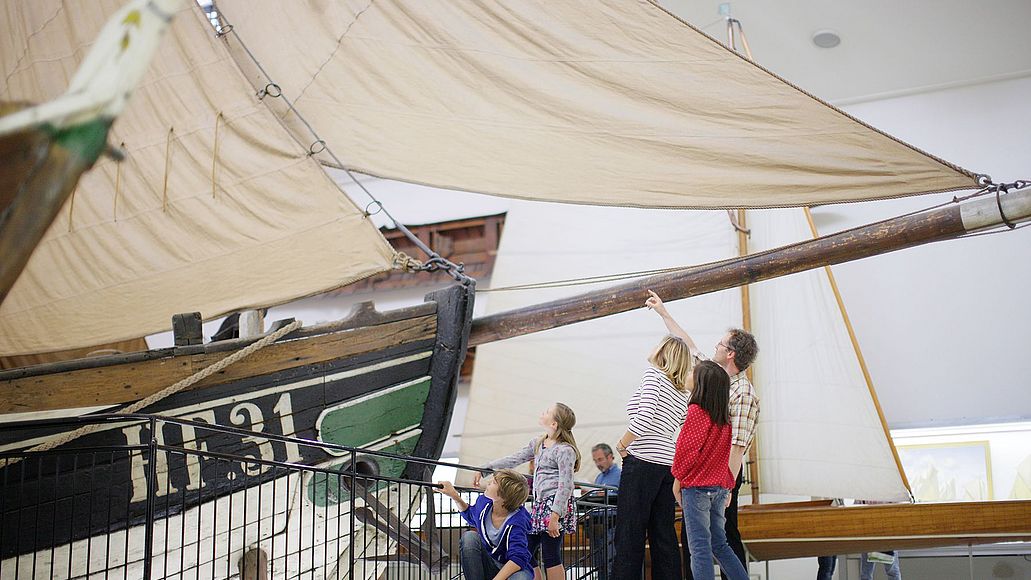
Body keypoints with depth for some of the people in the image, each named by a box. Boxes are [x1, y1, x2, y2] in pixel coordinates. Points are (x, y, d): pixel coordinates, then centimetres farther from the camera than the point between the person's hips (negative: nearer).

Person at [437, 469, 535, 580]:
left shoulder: (517, 521, -26)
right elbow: (471, 516, 21)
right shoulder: (483, 502, -6)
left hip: (515, 569, -6)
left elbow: (518, 559, -35)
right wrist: (455, 496, 7)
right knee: (469, 537, -22)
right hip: (488, 566, 6)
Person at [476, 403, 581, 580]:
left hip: (555, 504, -9)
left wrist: (555, 516, -21)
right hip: (539, 504, 9)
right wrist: (485, 469, 20)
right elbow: (514, 459, 22)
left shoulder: (565, 450, -10)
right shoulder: (537, 443, 16)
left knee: (551, 556, -8)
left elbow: (565, 486, -15)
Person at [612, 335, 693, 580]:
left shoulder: (653, 374, -3)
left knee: (629, 532, -6)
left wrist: (622, 445, -7)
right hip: (669, 465, 7)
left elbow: (644, 417, -14)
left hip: (643, 461, -7)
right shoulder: (683, 394, 18)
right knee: (663, 534, 9)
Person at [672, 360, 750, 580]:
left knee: (700, 547, -4)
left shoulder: (695, 411, -12)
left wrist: (677, 481, 0)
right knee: (719, 544, 15)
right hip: (720, 487, 7)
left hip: (697, 486, -7)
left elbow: (686, 450, -11)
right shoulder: (725, 416, 8)